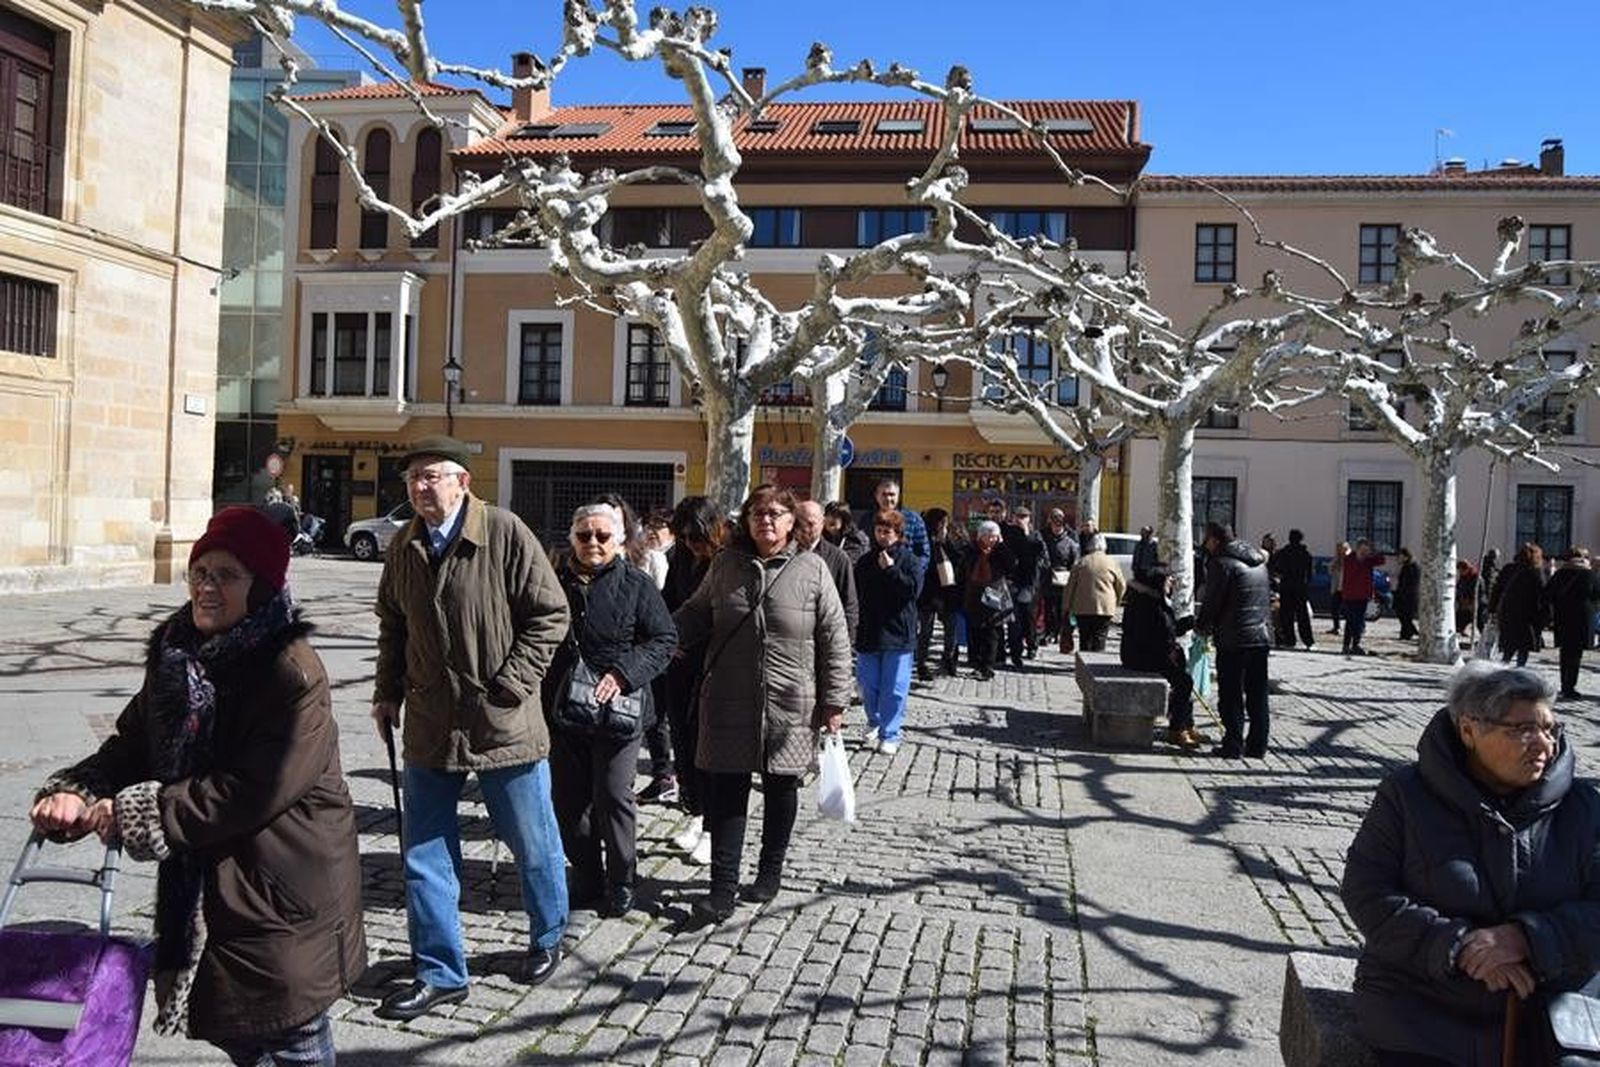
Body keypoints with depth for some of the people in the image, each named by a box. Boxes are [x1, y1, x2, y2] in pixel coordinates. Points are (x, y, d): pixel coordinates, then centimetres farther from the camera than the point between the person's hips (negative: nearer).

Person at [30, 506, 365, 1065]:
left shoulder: (293, 673, -22)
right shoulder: (177, 655, 4)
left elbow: (253, 791, -25)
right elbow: (132, 743, 7)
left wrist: (139, 812, -20)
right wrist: (76, 791, -12)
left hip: (282, 888, -7)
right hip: (200, 886, 8)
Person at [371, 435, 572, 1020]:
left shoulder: (506, 533, -13)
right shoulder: (403, 547, 5)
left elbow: (551, 613, -10)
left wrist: (513, 682, -16)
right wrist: (387, 692, 10)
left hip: (504, 724, -4)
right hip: (429, 725, 5)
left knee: (533, 844, 12)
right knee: (425, 854, 8)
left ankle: (547, 939, 37)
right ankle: (440, 973, 24)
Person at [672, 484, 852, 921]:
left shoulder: (811, 568, -5)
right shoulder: (726, 564, 3)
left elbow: (834, 638, -3)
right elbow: (696, 614, 13)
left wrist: (834, 700, -5)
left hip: (790, 706, -1)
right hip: (730, 702, 2)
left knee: (781, 788, 14)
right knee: (726, 791, 1)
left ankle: (771, 872, 33)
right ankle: (723, 888, 8)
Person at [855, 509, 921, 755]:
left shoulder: (907, 559, -1)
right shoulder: (865, 562, 9)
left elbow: (912, 590, -13)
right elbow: (856, 595, 10)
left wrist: (890, 569, -17)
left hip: (898, 633, -3)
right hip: (868, 632, 4)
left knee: (894, 688, -1)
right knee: (867, 684, 10)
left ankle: (889, 735, 9)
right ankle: (874, 721, 34)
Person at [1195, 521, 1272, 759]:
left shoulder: (1221, 564, -11)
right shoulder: (1259, 562, 14)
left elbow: (1212, 602, -10)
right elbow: (1268, 598, 19)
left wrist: (1201, 626, 6)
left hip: (1233, 640, -7)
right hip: (1262, 636, 7)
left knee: (1231, 695, 1)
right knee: (1257, 695, 12)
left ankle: (1233, 745, 3)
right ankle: (1257, 746, 16)